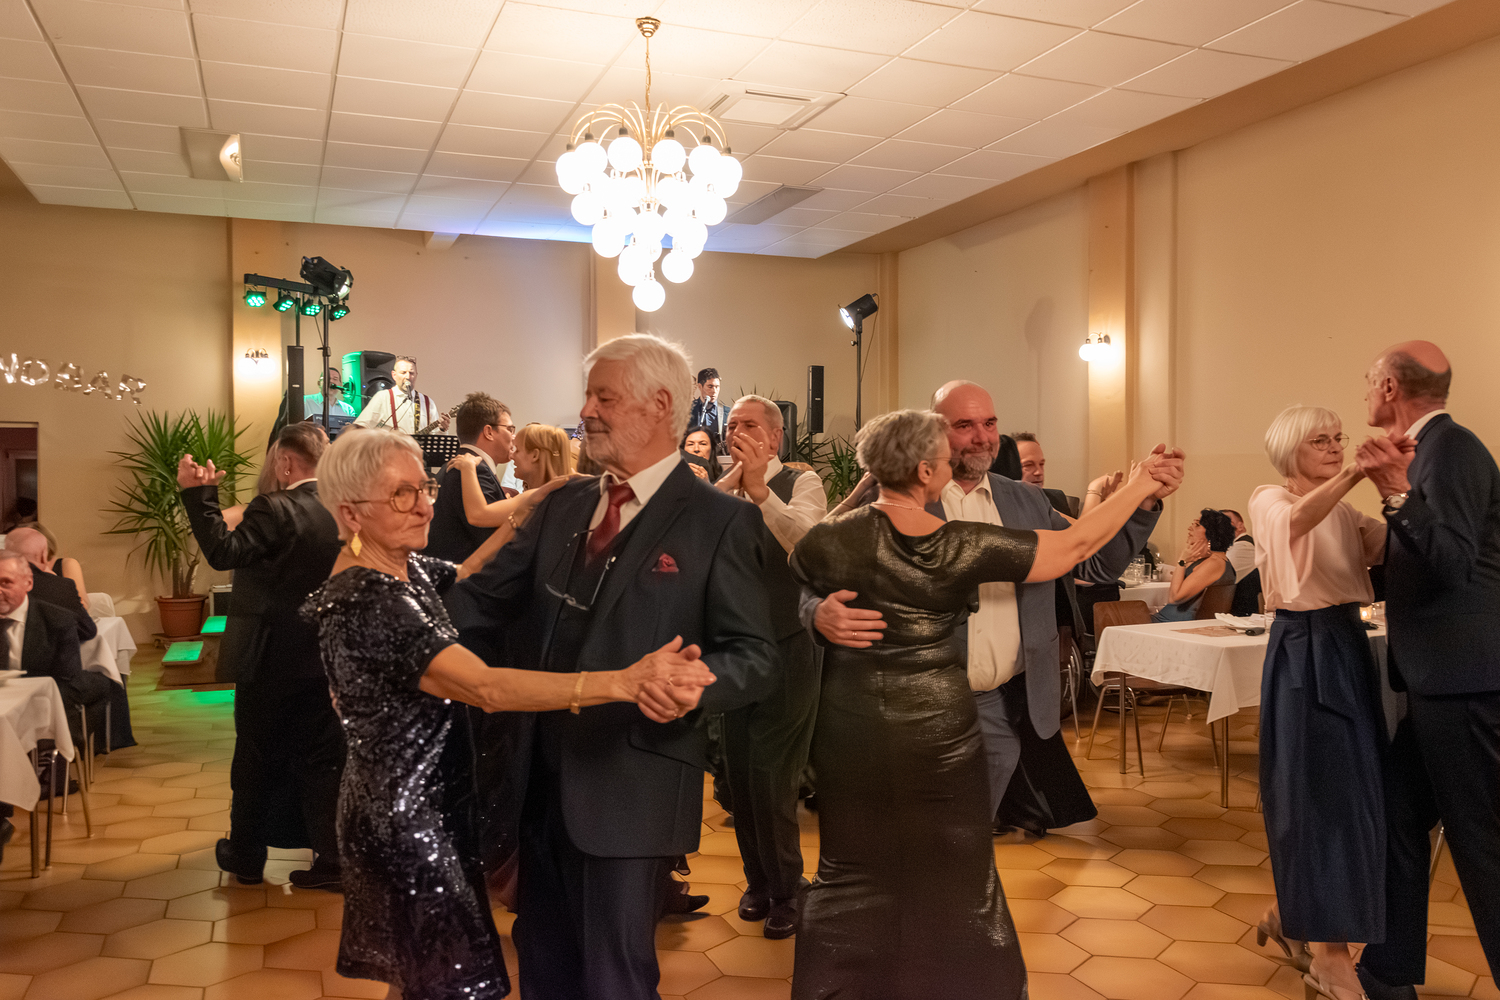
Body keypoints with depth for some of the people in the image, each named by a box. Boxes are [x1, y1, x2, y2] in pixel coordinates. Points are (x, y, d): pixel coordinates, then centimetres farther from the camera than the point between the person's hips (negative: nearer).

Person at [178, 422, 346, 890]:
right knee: (321, 757, 11)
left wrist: (198, 494, -23)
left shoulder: (273, 509, -19)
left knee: (256, 758, 12)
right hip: (324, 656, 5)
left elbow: (223, 552, -27)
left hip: (272, 657, -5)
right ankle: (331, 860, 13)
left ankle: (246, 856, 27)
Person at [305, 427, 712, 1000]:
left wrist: (532, 509, 3)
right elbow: (486, 687, -38)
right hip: (406, 816, -9)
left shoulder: (404, 569, 0)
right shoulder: (366, 603, -28)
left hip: (420, 803, 9)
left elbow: (465, 576, 18)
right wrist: (624, 682, -46)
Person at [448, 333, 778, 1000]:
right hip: (543, 776, 6)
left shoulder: (720, 521, -10)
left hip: (629, 786, -6)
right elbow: (485, 595, 6)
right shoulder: (562, 505, 9)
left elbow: (754, 658, -13)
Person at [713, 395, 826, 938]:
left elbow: (807, 540, -27)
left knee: (771, 778, -2)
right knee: (740, 774, 14)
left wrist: (759, 489, -40)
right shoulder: (722, 492, 7)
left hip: (786, 653, -5)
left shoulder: (802, 483, -6)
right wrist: (729, 486, -20)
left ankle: (786, 890, 20)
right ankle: (759, 879, 35)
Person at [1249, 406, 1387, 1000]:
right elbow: (1298, 519, -29)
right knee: (1323, 790, -5)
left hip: (1348, 647, 7)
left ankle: (1289, 914, 30)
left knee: (1351, 789, 11)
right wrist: (1355, 472, -38)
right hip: (1303, 653, -7)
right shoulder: (1269, 500, -4)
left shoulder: (1344, 510, 15)